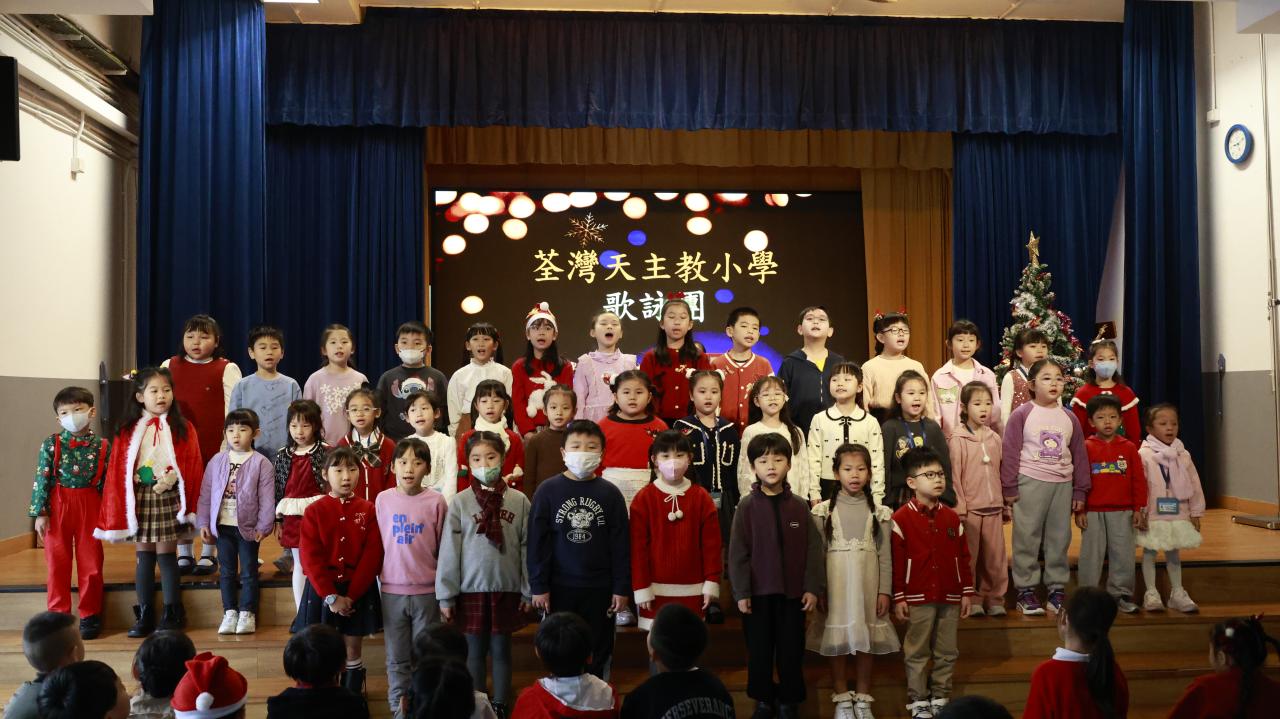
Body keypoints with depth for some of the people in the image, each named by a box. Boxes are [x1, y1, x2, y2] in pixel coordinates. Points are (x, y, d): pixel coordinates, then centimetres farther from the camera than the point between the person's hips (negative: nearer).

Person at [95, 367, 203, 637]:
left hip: (169, 498, -2)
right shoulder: (128, 431, 4)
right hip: (139, 499, 2)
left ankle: (172, 615, 10)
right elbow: (118, 471, 3)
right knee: (144, 557, 7)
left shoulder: (182, 428, 1)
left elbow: (192, 467, -1)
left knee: (166, 555, 1)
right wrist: (119, 510, -3)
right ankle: (145, 616, 14)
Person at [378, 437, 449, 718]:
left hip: (427, 591, -1)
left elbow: (443, 548, 0)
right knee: (397, 657, 10)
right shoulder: (383, 500, -1)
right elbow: (377, 544, 8)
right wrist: (380, 580, 9)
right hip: (392, 591, 1)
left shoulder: (436, 501, -6)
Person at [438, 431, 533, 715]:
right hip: (472, 589, 0)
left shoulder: (519, 500, -1)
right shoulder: (460, 502, -3)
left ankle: (500, 707, 22)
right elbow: (449, 550, -3)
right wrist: (445, 595, -4)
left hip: (507, 589, 1)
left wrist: (528, 591, 1)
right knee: (475, 651, 9)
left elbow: (527, 548, 1)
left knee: (501, 650, 10)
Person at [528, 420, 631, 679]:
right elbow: (537, 541, -2)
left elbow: (621, 544, 2)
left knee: (597, 657, 9)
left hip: (600, 589, 1)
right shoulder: (547, 490, -3)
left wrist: (622, 588, -1)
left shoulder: (610, 493, 0)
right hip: (559, 587, -1)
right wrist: (538, 586, -5)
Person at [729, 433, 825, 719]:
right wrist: (741, 591, -9)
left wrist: (812, 588, -5)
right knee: (759, 650, 10)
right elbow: (738, 552, -4)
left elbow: (813, 550, 0)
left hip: (792, 591, 1)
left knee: (791, 651, 8)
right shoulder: (747, 506, -4)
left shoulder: (799, 506, 0)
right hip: (758, 591, 0)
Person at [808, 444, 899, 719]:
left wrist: (885, 590, -3)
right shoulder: (824, 510, 0)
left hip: (867, 582, 1)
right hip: (836, 583, -1)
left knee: (865, 639, 7)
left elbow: (885, 554, 2)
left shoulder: (878, 510, 2)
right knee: (837, 640, 4)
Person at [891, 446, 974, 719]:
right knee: (916, 653, 5)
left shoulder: (951, 518, 7)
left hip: (950, 596, 4)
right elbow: (896, 561, -8)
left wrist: (967, 592, 8)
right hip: (918, 598, -4)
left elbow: (963, 557, 10)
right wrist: (898, 598, -9)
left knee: (947, 652, 11)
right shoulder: (901, 518, -7)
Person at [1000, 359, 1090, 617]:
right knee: (1027, 538, 0)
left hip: (1063, 484, 4)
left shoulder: (1069, 418, 9)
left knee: (1060, 538, 9)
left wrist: (1080, 491, 9)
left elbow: (1079, 455, 12)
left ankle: (1057, 589, 18)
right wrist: (1009, 487, -7)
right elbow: (1010, 452, -4)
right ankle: (1025, 591, 7)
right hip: (1030, 483, -4)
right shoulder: (1021, 415, -4)